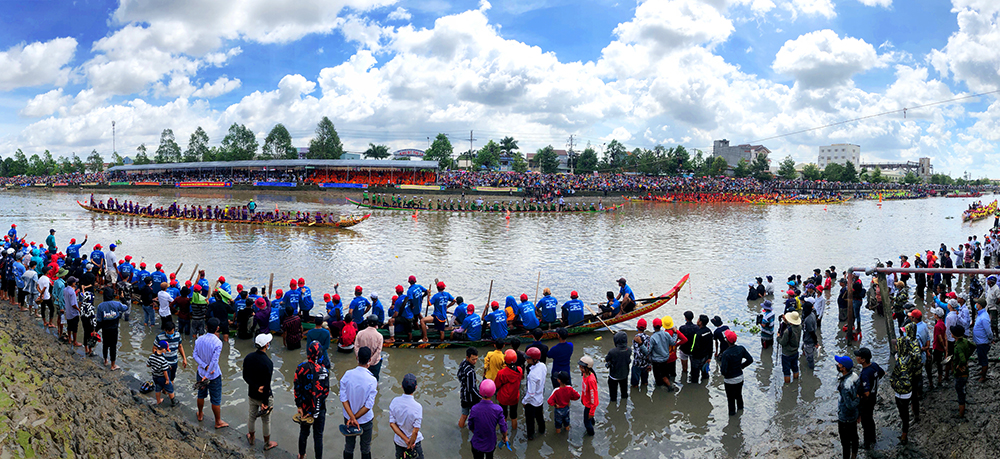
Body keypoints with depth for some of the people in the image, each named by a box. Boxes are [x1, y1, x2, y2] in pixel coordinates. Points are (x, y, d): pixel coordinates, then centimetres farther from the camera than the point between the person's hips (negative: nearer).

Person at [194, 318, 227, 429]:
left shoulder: (199, 339, -7)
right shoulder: (218, 342, -24)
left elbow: (195, 355, -7)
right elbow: (214, 361, -25)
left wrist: (205, 366, -15)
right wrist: (207, 375, -18)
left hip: (201, 372, 5)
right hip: (214, 374, -5)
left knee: (201, 395, 26)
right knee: (216, 400, 9)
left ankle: (200, 415, 46)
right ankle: (218, 422, 21)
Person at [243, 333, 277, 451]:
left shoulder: (248, 357, -9)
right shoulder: (268, 363, -28)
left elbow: (245, 376, -3)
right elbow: (266, 384, -24)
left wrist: (256, 387, -10)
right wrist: (265, 403, -18)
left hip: (252, 394, 6)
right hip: (264, 396, -5)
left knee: (252, 416, 24)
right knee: (266, 420, 13)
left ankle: (251, 438, 46)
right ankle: (267, 443, 30)